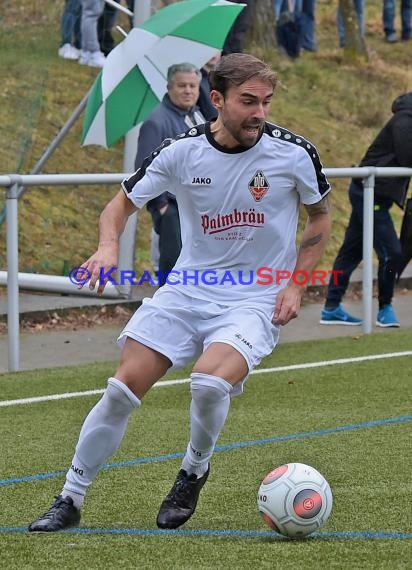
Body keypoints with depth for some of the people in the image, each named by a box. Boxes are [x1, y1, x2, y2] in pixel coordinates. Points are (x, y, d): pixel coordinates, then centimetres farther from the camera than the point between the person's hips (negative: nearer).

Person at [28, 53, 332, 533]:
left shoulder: (294, 153, -10)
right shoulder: (182, 152, -7)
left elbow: (320, 218, 8)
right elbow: (122, 203, 6)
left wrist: (296, 284, -2)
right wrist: (108, 245, -16)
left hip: (255, 300, -2)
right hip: (186, 290, 2)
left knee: (209, 381, -30)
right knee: (124, 387, -8)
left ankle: (195, 470, 2)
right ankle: (70, 500, 8)